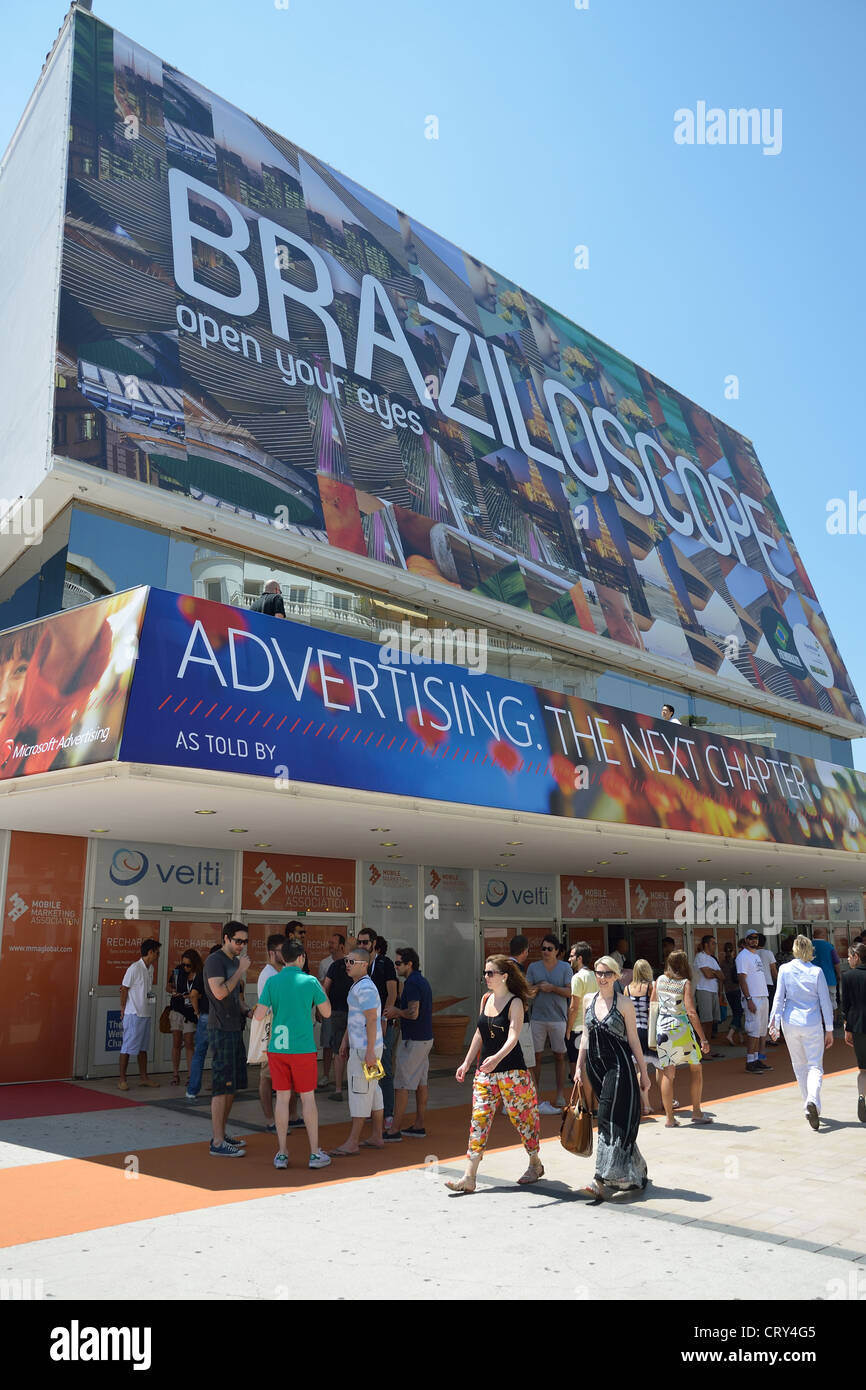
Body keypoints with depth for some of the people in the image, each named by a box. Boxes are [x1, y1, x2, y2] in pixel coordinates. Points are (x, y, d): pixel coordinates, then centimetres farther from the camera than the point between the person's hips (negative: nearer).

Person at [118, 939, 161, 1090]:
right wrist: (123, 1010, -7)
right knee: (128, 1047, -2)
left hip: (145, 1014, 8)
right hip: (133, 1014, -8)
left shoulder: (150, 968, 10)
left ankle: (143, 1077, 22)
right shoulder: (135, 968, -15)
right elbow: (124, 989, -12)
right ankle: (122, 1080, 5)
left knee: (143, 1047, 14)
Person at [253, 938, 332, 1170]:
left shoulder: (272, 981, -1)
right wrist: (322, 991, 16)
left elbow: (259, 1015, -4)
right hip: (303, 1047, -2)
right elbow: (326, 1012, 2)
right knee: (308, 1097, 6)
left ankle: (282, 1153, 14)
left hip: (277, 1047, 2)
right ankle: (315, 1153, 11)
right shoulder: (310, 981, -6)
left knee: (282, 1097, 9)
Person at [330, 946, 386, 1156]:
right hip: (358, 1046, 10)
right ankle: (377, 1138, 20)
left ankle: (352, 1142, 1)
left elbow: (371, 1020, -22)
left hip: (365, 1048, -10)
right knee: (373, 1091, 13)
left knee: (360, 1092, -5)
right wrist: (345, 1041, 24)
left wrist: (370, 1052, -23)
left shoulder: (365, 988, -18)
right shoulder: (356, 985, 15)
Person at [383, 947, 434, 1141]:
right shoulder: (423, 981, 13)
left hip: (413, 1041, -10)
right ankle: (419, 1127, 18)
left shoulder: (412, 983, -17)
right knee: (421, 1083, 12)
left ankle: (394, 1130, -2)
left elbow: (414, 1013, -26)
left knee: (401, 1085, -5)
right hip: (425, 1038, 10)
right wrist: (396, 1014, 14)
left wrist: (397, 1011, -9)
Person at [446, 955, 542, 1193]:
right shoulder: (486, 999, 8)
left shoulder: (515, 1003, -11)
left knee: (521, 1117, 7)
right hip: (485, 1070, 6)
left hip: (512, 1070, -6)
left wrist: (497, 1057, -40)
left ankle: (535, 1164, 31)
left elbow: (513, 1036, -24)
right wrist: (467, 1062, 16)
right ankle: (469, 1178, -3)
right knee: (479, 1119, -2)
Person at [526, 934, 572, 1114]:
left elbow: (570, 992, -4)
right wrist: (539, 987, -13)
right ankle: (535, 1092, 11)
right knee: (536, 1055, 1)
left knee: (559, 1056, 4)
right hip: (538, 1018, 1)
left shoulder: (565, 967, 2)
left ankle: (560, 1096, 12)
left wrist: (552, 988, -15)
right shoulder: (533, 967, 7)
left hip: (558, 1018, -1)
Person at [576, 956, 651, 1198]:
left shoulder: (624, 1003, -7)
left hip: (619, 1066, -5)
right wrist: (579, 1066, 11)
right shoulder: (589, 1000, 7)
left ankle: (601, 1180, -10)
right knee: (617, 1119, 12)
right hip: (595, 1064, 5)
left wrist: (643, 1072, -2)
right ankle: (635, 1171, 28)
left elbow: (633, 1040, -3)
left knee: (609, 1120, -9)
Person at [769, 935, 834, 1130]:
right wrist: (829, 1029, 6)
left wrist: (775, 1022, -1)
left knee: (799, 1066, 16)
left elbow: (779, 998, -4)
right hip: (812, 1024, -1)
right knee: (815, 1065, 4)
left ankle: (810, 1106, 21)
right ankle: (812, 1101, -20)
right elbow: (825, 1002, -1)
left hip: (791, 1023, 1)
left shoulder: (785, 970, -3)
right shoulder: (816, 972, -5)